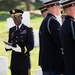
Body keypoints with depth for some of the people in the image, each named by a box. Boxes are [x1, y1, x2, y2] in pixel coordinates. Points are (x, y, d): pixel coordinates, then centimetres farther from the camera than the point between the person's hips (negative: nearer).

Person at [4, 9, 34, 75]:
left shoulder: (28, 30, 0)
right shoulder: (11, 30, 15)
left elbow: (31, 45, -6)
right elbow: (10, 43, 17)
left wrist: (22, 49, -24)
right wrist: (7, 46, -8)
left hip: (24, 61, -5)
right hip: (14, 61, 5)